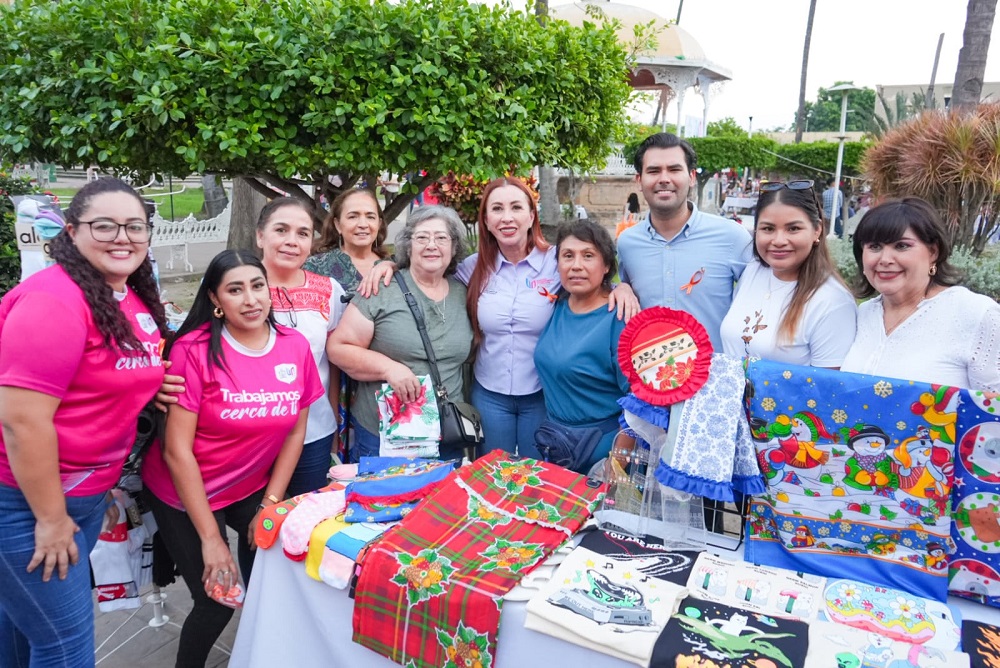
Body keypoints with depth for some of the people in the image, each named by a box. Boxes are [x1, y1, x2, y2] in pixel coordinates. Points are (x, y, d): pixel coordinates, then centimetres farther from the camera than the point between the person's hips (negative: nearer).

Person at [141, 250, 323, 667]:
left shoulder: (296, 347, -9)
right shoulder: (193, 350, -21)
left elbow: (296, 431, 0)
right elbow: (177, 451, -20)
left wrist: (272, 504, -3)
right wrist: (210, 537, -18)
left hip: (252, 489, 4)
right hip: (185, 493, -3)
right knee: (217, 601, 0)